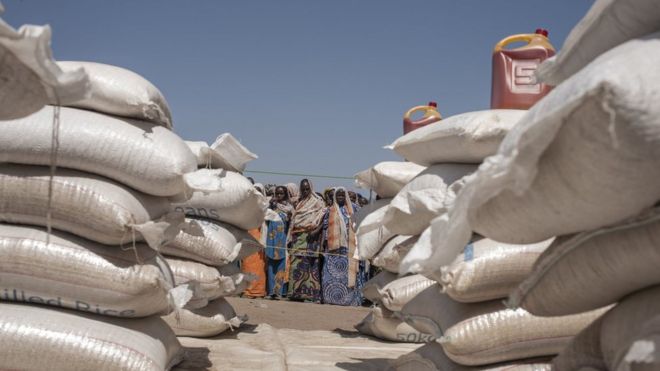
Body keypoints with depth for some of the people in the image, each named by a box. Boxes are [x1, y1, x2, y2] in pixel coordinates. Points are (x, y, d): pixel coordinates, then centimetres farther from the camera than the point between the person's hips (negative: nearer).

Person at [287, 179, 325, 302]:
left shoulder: (318, 201, 4)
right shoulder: (299, 203, 22)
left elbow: (323, 220, -7)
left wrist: (316, 231, -22)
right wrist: (291, 237, 11)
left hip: (310, 238, -5)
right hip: (298, 238, 5)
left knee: (310, 265, -9)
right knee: (296, 264, -1)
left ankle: (311, 292, -8)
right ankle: (296, 292, 2)